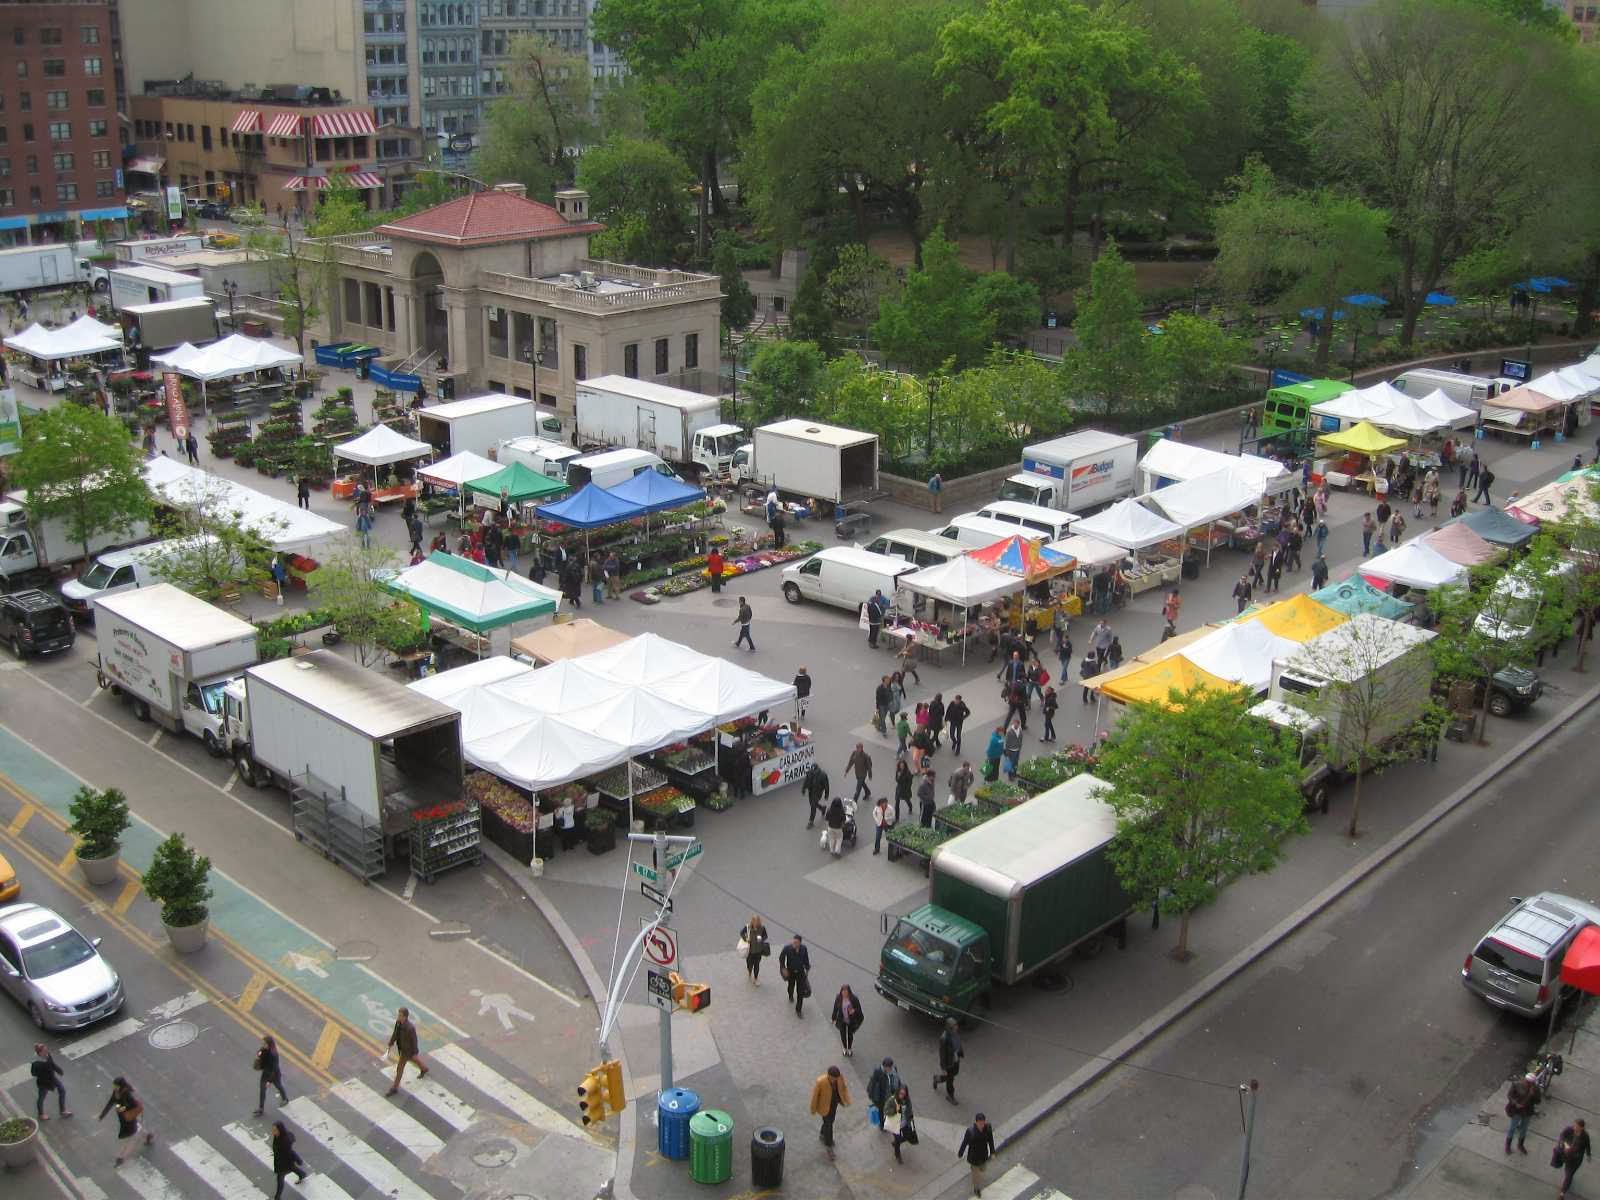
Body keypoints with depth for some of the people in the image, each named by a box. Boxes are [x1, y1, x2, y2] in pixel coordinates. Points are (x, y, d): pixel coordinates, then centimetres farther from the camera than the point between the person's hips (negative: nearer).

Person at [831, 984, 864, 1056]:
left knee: (850, 1035, 17)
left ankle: (850, 1049, 43)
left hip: (851, 1021, -1)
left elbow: (858, 1008, -11)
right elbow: (835, 1008, -3)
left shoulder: (853, 998, -22)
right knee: (843, 1035, 15)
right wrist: (834, 1019, 5)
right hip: (842, 1021, 1)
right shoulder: (838, 998, -16)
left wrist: (854, 1011, -33)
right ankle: (845, 1049, 43)